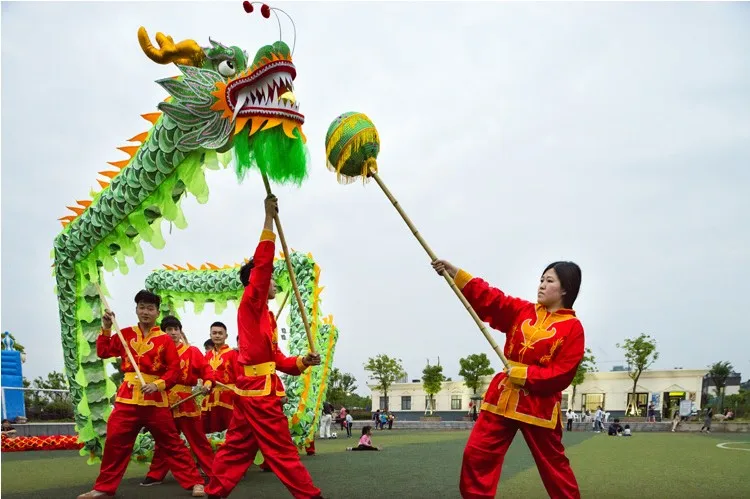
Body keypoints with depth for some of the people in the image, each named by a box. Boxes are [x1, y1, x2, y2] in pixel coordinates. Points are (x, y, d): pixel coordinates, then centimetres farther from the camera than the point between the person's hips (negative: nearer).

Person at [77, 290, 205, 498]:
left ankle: (195, 482, 8)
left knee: (172, 444, 1)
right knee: (115, 443, 6)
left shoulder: (165, 340, -2)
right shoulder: (125, 334, 8)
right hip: (128, 397, 3)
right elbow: (103, 352, 10)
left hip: (156, 398, -3)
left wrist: (158, 384, -19)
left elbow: (174, 369, -5)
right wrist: (106, 328, 2)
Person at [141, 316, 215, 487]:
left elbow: (206, 370, -5)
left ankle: (214, 472, 11)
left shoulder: (192, 351, 0)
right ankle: (155, 475, 25)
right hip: (165, 402, 2)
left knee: (197, 439, 3)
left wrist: (208, 383, -23)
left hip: (187, 401, -2)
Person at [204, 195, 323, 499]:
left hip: (251, 388, 9)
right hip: (259, 389, -9)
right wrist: (269, 217, -17)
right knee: (282, 450, -5)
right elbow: (262, 263, -18)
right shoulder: (250, 303, -7)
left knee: (238, 447, 13)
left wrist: (302, 362, 1)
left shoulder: (264, 315, 19)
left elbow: (276, 358, 17)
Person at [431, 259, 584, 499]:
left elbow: (561, 375, -13)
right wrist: (454, 272, -12)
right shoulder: (522, 311, 6)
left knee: (553, 465, 10)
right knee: (477, 455, 1)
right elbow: (489, 298, -2)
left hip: (539, 404, -4)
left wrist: (522, 374, -16)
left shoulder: (572, 328, -8)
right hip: (503, 396, 5)